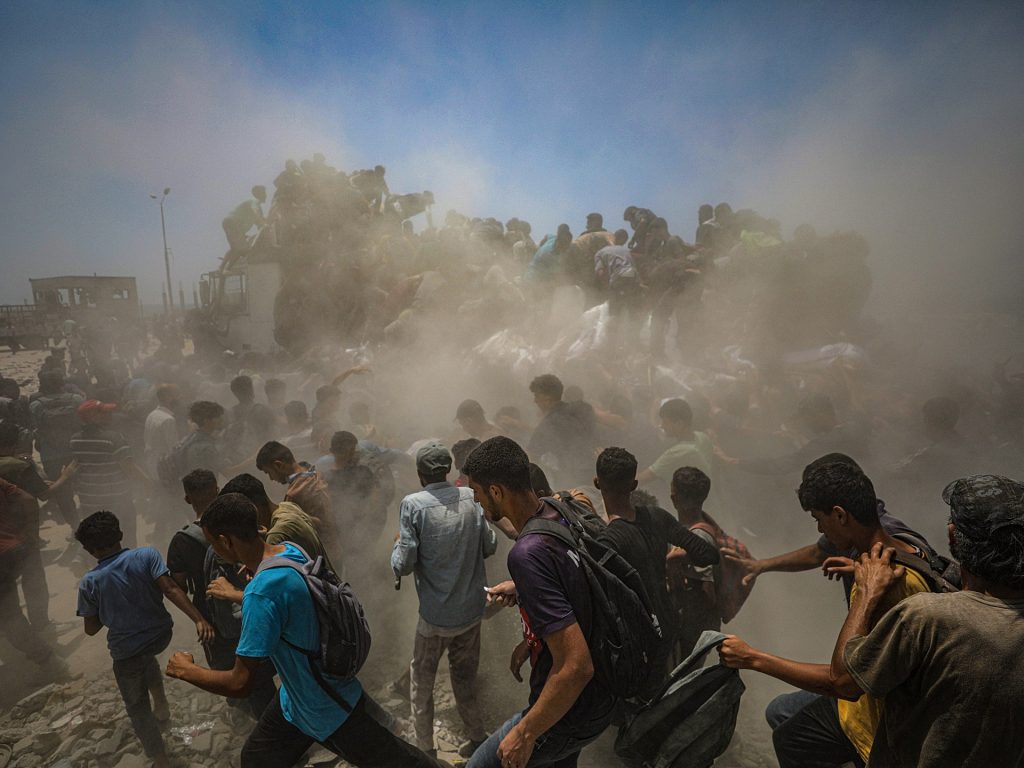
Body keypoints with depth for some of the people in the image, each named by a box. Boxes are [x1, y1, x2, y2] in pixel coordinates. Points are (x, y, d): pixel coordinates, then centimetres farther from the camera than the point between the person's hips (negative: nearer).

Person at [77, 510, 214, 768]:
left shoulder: (89, 583, -13)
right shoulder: (147, 555, -15)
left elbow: (91, 629, -4)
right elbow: (170, 589, -25)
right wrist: (199, 619, -27)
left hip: (126, 651, -2)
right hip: (161, 635, 3)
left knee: (138, 707, 18)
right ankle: (161, 705, 41)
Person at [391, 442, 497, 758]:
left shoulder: (413, 504, -16)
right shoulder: (471, 497, -5)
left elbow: (403, 565, -16)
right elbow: (490, 546, 2)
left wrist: (398, 544, 4)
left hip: (436, 616, -4)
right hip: (473, 608, 4)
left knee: (421, 681, 19)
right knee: (465, 676, 24)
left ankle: (426, 749, 30)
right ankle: (478, 738, 33)